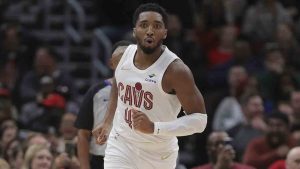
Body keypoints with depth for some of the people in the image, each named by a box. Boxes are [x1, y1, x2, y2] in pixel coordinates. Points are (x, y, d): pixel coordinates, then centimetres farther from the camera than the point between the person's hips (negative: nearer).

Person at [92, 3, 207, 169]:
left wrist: (154, 128, -34)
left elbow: (199, 119, -24)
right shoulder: (127, 53, -6)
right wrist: (107, 122, 11)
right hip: (121, 147, 3)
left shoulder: (175, 70, -23)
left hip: (159, 154, -3)